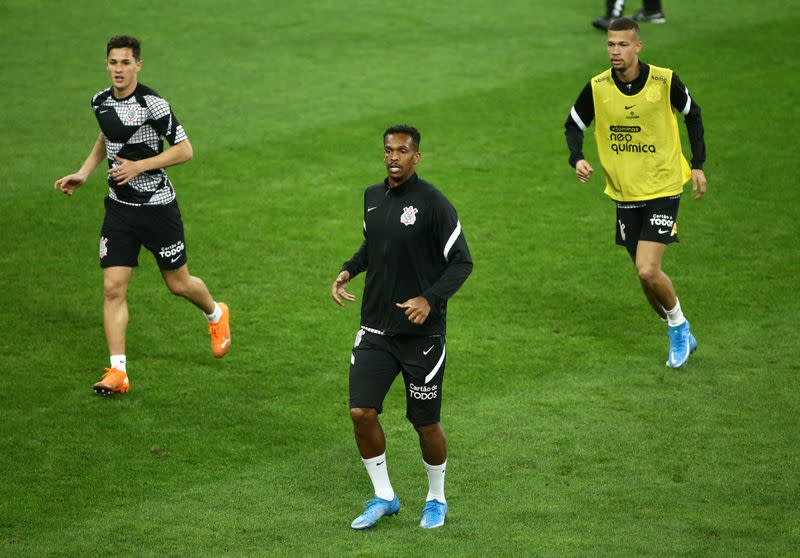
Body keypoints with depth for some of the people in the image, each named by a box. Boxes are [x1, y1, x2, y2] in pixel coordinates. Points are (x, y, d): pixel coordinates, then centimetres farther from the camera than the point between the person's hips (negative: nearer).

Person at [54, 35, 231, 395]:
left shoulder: (152, 104, -17)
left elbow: (185, 150, -13)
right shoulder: (101, 102, 3)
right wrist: (83, 173, 13)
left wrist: (140, 166, -21)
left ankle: (216, 315, 44)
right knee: (113, 287, -7)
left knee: (178, 284, 10)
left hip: (157, 205, -5)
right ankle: (118, 372, -6)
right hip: (119, 206, 5)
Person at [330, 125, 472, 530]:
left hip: (421, 331, -5)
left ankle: (436, 499, 28)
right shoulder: (372, 197, 7)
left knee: (425, 422, 4)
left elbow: (461, 262, -11)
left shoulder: (433, 203, -13)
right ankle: (383, 497, 15)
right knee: (361, 412, -4)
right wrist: (348, 270, 6)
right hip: (375, 328, 5)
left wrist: (430, 299, -24)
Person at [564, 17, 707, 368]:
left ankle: (679, 326, 11)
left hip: (663, 190, -3)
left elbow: (692, 114, 7)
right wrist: (576, 159, -11)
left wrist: (698, 164, 4)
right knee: (647, 277, 8)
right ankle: (680, 337, 32)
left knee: (648, 271, -17)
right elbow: (574, 125, 8)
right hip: (624, 194, 3)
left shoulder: (664, 81, -12)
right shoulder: (597, 87, -8)